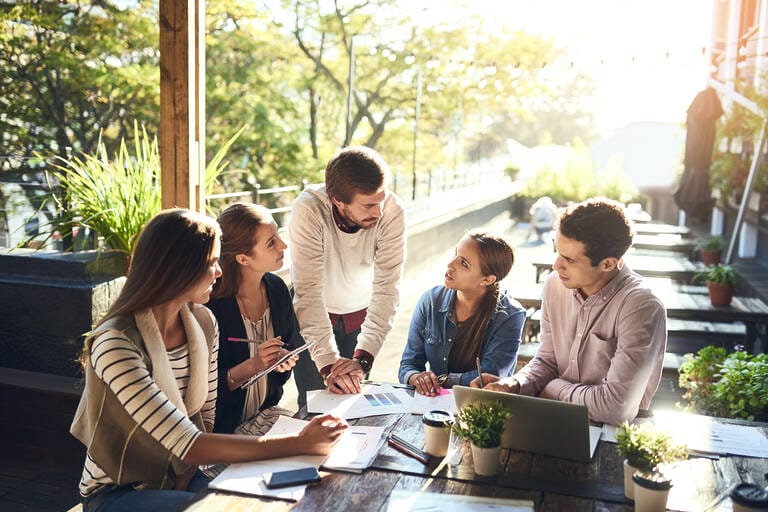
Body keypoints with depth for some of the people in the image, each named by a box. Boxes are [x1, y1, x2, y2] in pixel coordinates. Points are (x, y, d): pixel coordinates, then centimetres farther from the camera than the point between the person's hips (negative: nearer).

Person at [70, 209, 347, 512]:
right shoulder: (116, 344, -25)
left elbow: (206, 417, 5)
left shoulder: (203, 323, -4)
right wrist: (299, 444, -31)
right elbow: (189, 446, -30)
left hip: (181, 478, 6)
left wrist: (183, 481, -12)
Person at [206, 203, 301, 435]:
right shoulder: (212, 304, -22)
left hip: (267, 413, 7)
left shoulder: (276, 288, -1)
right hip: (225, 429, -6)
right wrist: (253, 366, -26)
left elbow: (294, 346, 14)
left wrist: (285, 361, -7)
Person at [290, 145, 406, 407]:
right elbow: (309, 291, -33)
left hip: (361, 314, 2)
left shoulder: (392, 211, -26)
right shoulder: (308, 210, -32)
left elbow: (387, 287, -26)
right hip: (313, 316, -2)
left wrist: (363, 358, -36)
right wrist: (328, 363, -40)